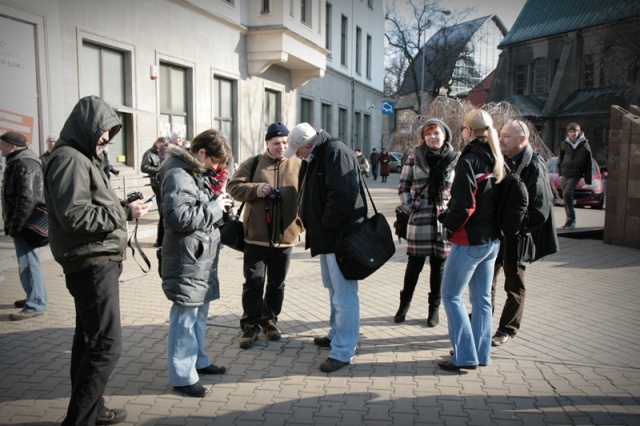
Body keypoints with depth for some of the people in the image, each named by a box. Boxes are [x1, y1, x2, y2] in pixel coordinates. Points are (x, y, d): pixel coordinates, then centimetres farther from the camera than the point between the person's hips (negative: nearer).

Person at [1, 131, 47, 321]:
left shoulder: (25, 164, -18)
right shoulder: (18, 162, 16)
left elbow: (27, 198, -25)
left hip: (25, 222, -11)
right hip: (23, 221, 11)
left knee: (28, 262, -8)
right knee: (27, 261, 16)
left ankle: (36, 304, -3)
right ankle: (34, 297, 27)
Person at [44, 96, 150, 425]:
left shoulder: (84, 157, 18)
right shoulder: (69, 159, -14)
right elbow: (76, 217, -23)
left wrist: (124, 207, 4)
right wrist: (125, 212, -17)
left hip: (97, 261, 11)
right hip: (92, 263, -11)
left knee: (89, 339, 16)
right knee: (106, 344, -10)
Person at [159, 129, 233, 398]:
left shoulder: (197, 172, 16)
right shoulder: (178, 175, -17)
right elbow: (179, 216, -27)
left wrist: (218, 203, 7)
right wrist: (214, 208, -18)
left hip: (203, 258, 10)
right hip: (187, 259, -10)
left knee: (199, 313, 19)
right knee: (185, 316, -3)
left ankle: (197, 360, 33)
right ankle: (182, 375, 8)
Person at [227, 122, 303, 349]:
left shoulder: (297, 166, 5)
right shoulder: (252, 164, 2)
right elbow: (233, 186, -3)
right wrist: (256, 189, -19)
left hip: (285, 236, 2)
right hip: (256, 235, -1)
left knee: (277, 283, 14)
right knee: (254, 282, 3)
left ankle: (270, 320, 30)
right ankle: (251, 325, 14)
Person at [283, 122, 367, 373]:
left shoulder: (336, 152, -17)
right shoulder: (312, 159, 15)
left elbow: (343, 194, -27)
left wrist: (326, 225, -17)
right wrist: (313, 226, 9)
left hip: (342, 236, -11)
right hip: (327, 236, 11)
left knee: (343, 294, -5)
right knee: (333, 288, 21)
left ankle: (343, 351, 3)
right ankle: (336, 334, 37)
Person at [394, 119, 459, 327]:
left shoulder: (455, 159, 3)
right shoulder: (414, 158, 2)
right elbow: (403, 186, 4)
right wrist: (409, 209, -6)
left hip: (444, 219, 1)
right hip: (419, 218, 0)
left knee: (439, 264, 9)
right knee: (414, 263, 6)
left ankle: (434, 307, 23)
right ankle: (404, 304, 22)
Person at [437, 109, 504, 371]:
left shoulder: (469, 161, -16)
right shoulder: (496, 161, 7)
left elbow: (463, 205, -22)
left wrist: (448, 222, -6)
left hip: (469, 241, -8)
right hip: (492, 239, 8)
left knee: (450, 295, 3)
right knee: (482, 298, 14)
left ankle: (465, 356, 4)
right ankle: (481, 354, 24)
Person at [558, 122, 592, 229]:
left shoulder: (585, 145, -1)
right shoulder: (564, 144, 7)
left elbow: (588, 163, 2)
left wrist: (588, 179, 0)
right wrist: (560, 173, 7)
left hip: (575, 175, -4)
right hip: (564, 174, 4)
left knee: (567, 194, -20)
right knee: (566, 196, 6)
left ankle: (571, 220, -14)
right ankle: (570, 221, 17)